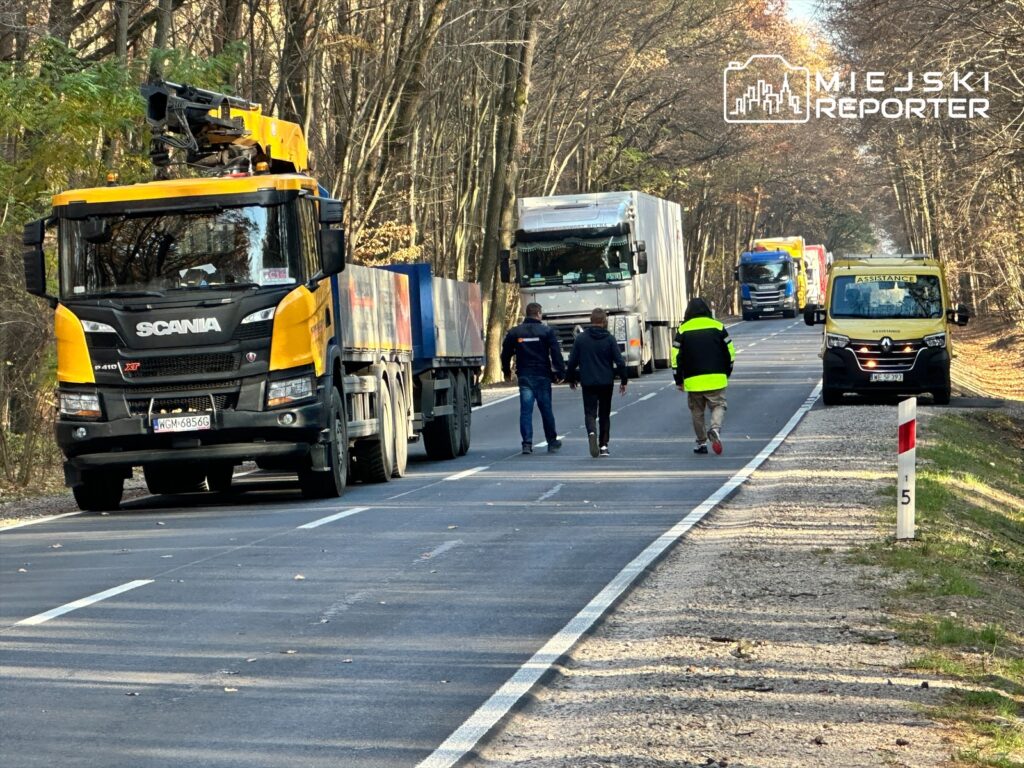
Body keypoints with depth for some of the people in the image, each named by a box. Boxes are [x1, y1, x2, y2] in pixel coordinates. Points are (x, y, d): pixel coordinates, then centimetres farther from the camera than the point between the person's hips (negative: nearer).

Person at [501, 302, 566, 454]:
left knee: (526, 410, 0)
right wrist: (560, 373, -3)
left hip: (524, 377, 1)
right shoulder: (547, 331, -4)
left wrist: (507, 372, 24)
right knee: (546, 409, 9)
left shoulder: (514, 332, 4)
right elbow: (556, 353, -7)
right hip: (542, 376, -1)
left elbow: (505, 353, 11)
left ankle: (527, 443, -10)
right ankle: (552, 442, 19)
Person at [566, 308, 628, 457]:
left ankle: (592, 432, -31)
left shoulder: (580, 339, -1)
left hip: (588, 383, 0)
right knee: (604, 414, 12)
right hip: (606, 382, 0)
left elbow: (572, 361, 3)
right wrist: (624, 380, 4)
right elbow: (619, 362, -5)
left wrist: (571, 378, 17)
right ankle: (603, 446, 10)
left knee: (590, 412, 0)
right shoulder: (609, 339, -4)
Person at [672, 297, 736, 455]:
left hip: (693, 381, 0)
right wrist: (726, 373, 19)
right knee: (718, 406, 6)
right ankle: (715, 429, -23)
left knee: (697, 411, 12)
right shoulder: (718, 327, 4)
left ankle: (702, 443, 15)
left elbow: (676, 357, 0)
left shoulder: (683, 330, 2)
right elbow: (730, 353, 6)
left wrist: (679, 381, 8)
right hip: (716, 379, 0)